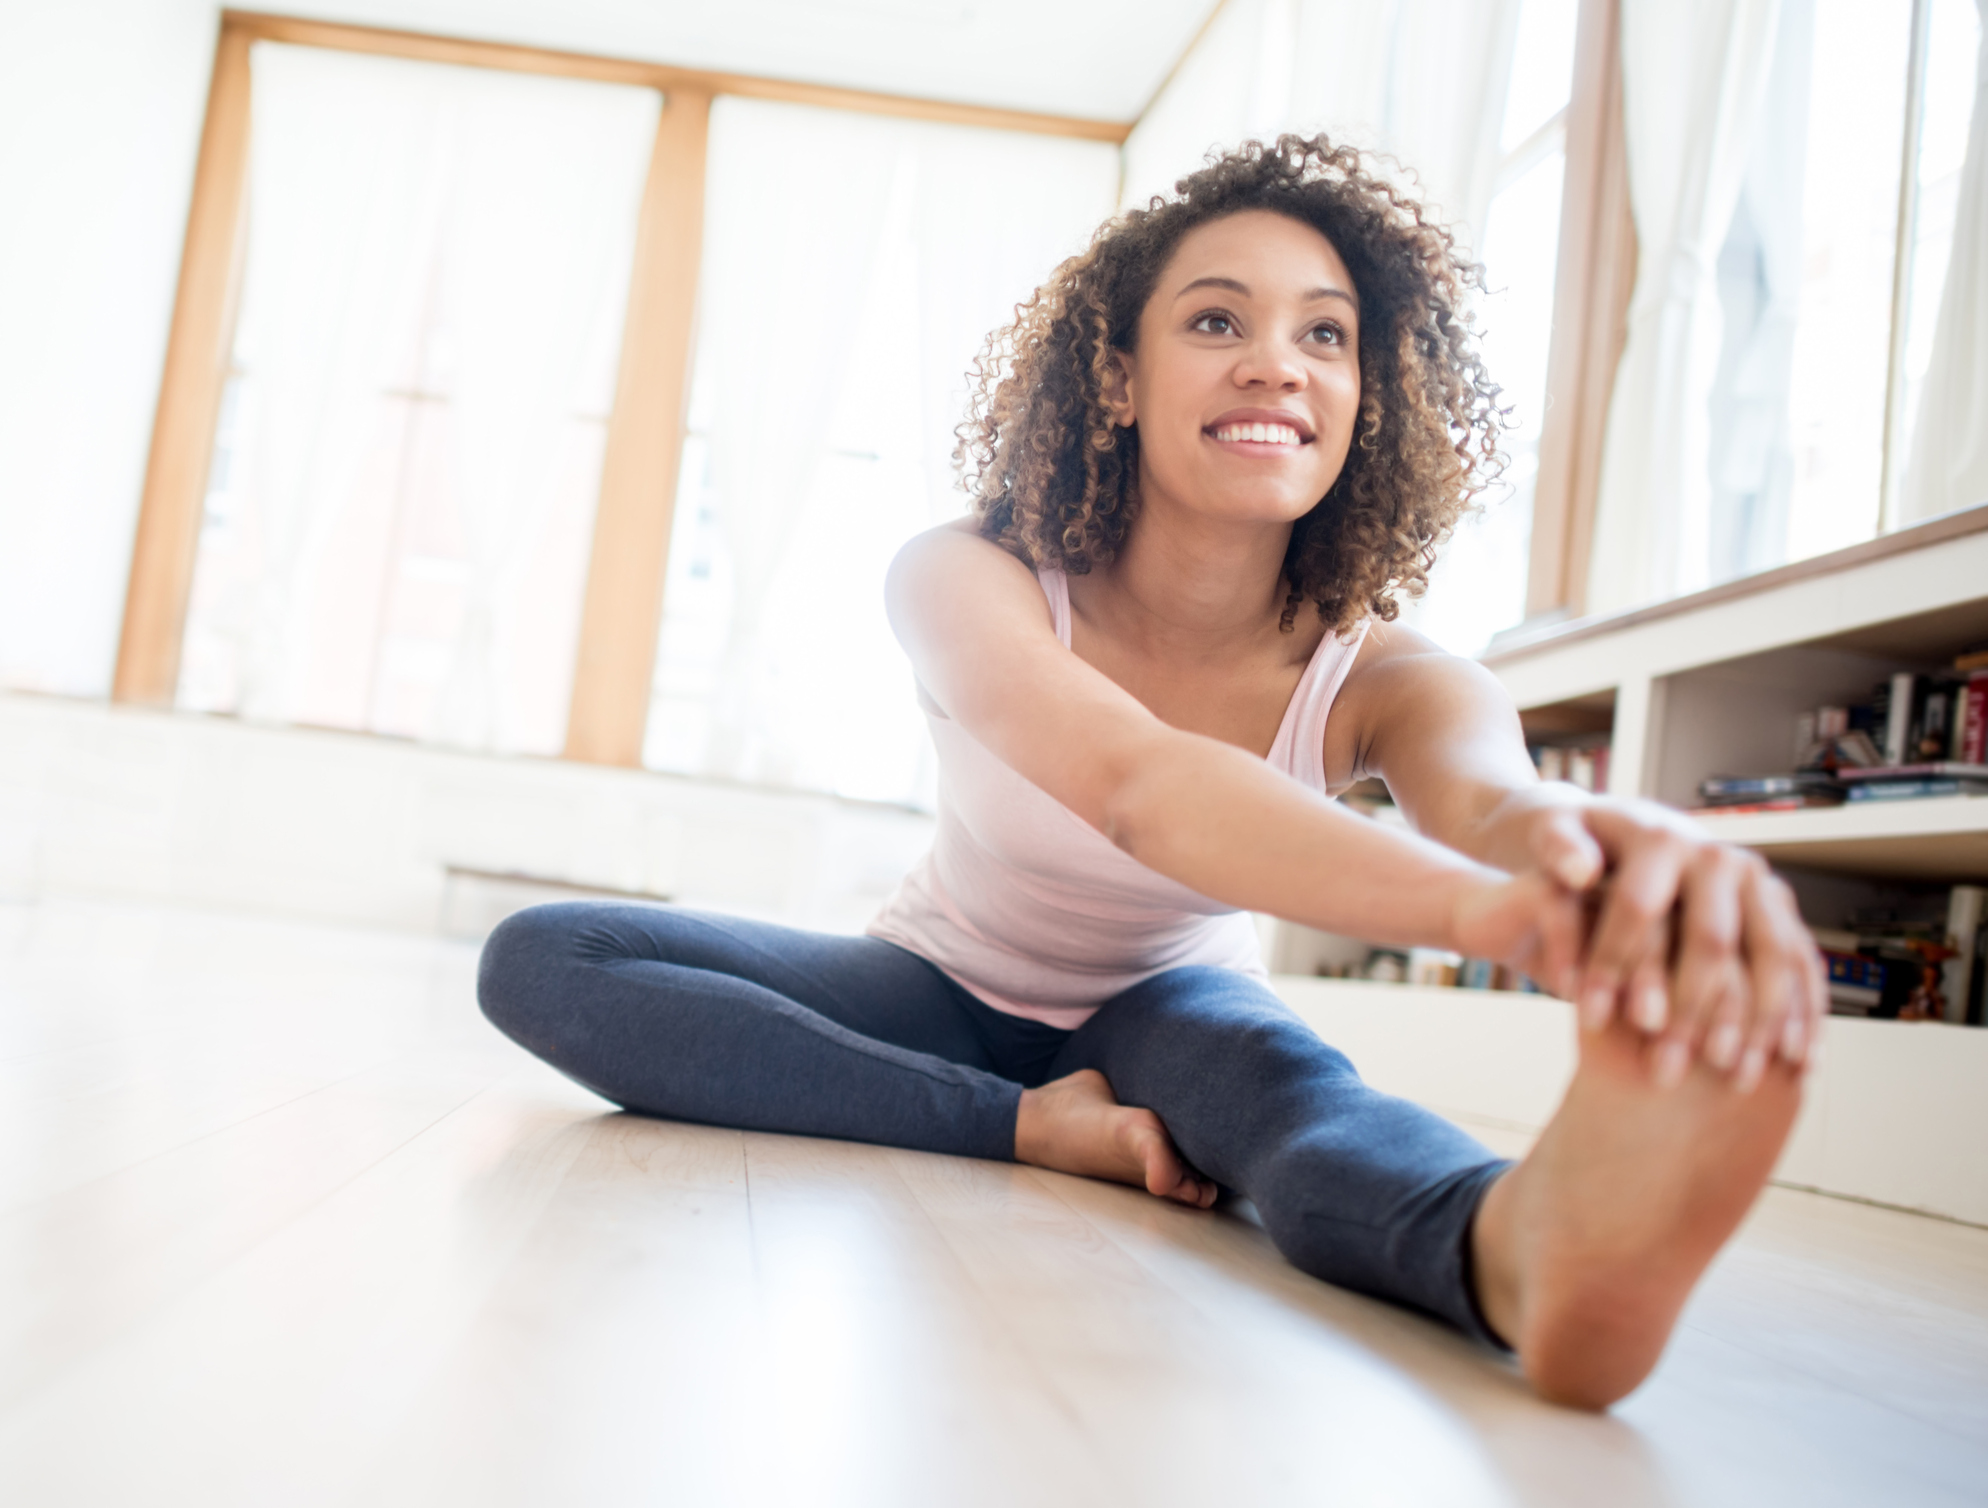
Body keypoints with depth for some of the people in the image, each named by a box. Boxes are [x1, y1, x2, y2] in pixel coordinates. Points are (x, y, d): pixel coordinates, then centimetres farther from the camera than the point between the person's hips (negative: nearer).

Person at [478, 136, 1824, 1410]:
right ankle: (1039, 1130, -31)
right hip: (948, 993, 1)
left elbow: (1489, 790, -45)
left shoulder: (1374, 679, -20)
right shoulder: (965, 583, -26)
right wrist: (1478, 901, -67)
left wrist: (1584, 848, -73)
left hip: (1169, 1008, 0)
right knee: (540, 959, -22)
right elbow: (1136, 784, -47)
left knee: (1258, 1056, -39)